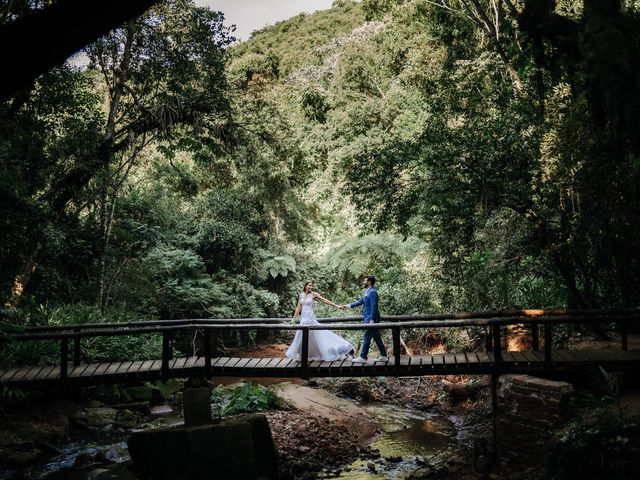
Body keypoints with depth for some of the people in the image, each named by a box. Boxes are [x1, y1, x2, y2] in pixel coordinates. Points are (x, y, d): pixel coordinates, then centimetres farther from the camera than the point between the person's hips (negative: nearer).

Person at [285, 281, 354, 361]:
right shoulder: (301, 295, 10)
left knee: (317, 335, -5)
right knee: (300, 337, 8)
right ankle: (301, 355, 21)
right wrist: (294, 318, 11)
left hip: (311, 318, -5)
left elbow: (325, 300, -5)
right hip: (303, 318, 5)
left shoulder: (314, 294, -3)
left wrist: (336, 306, -9)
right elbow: (298, 307, 13)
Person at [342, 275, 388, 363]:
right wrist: (349, 306, 22)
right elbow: (361, 301, 23)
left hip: (371, 319, -10)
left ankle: (363, 357, 3)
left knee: (366, 338, -3)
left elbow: (374, 307, -21)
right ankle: (383, 356, 17)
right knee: (377, 338, 12)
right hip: (369, 318, 10)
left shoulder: (372, 292, -16)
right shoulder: (368, 292, 14)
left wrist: (372, 320, -23)